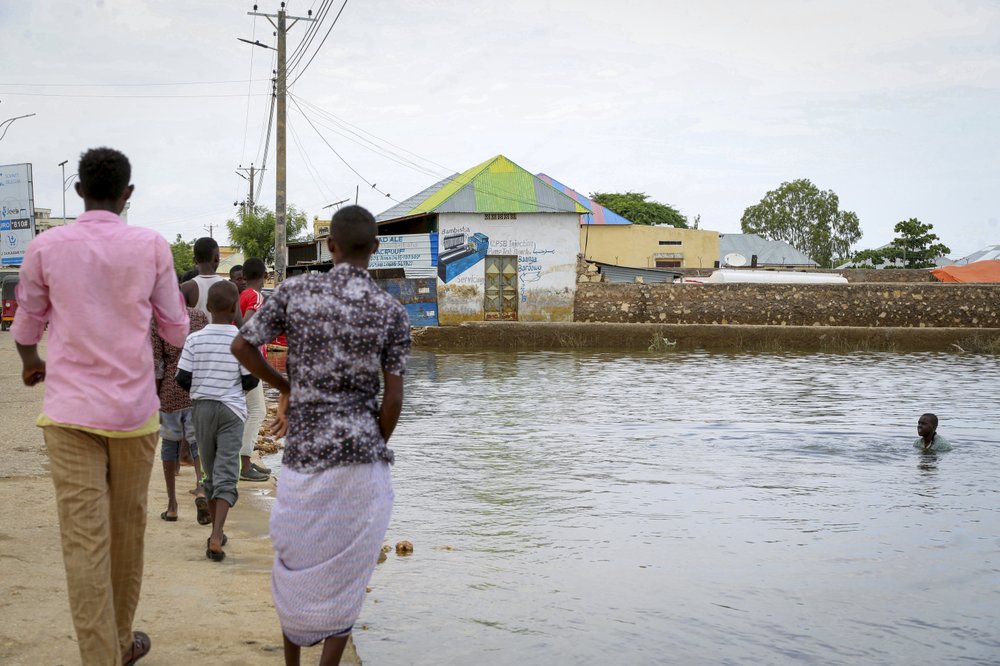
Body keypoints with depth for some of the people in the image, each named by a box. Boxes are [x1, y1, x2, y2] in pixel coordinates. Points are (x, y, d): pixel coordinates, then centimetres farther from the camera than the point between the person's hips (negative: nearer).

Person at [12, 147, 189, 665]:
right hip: (134, 408, 1)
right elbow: (176, 330, 5)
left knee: (83, 539, -1)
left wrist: (31, 362, 35)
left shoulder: (45, 247, -1)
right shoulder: (152, 246, -3)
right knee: (128, 527, 16)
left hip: (69, 410, 0)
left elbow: (26, 326, 13)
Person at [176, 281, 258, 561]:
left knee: (210, 473, 15)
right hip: (231, 410, -2)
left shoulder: (194, 339, -5)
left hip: (201, 407, 3)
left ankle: (217, 534, 24)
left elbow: (182, 379, -5)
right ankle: (216, 538, -19)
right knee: (226, 476, -5)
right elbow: (251, 380, -8)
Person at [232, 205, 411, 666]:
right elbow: (393, 397, -6)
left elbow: (242, 346, -1)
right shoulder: (391, 311, -2)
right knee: (345, 575, 10)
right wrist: (376, 450, 10)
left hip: (304, 451, 1)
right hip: (362, 451, -1)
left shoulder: (295, 291, 0)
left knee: (295, 563, 19)